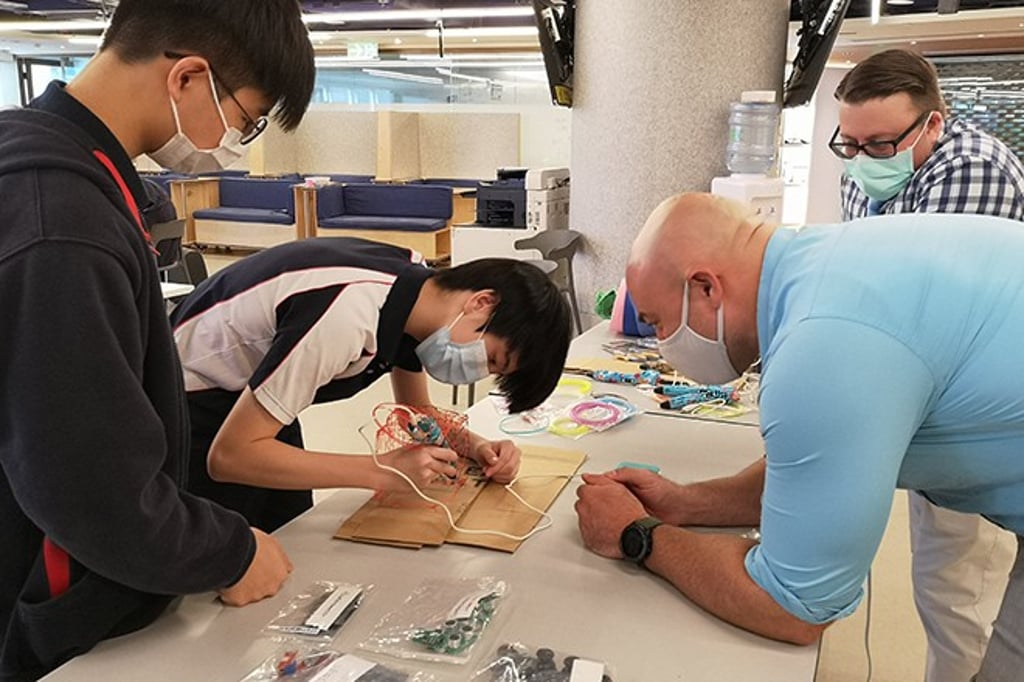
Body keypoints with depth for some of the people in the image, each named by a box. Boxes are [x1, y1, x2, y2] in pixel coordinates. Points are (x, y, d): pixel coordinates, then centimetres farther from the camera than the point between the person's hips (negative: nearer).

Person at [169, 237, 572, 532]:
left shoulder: (418, 282, -11)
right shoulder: (349, 317, -37)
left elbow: (417, 414, 5)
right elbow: (228, 456, -33)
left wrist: (476, 447, -15)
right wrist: (383, 471, -33)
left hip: (258, 395, 7)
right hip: (195, 402, -7)